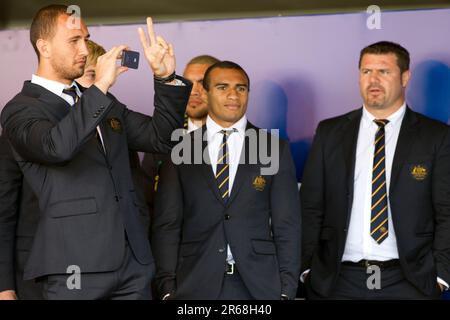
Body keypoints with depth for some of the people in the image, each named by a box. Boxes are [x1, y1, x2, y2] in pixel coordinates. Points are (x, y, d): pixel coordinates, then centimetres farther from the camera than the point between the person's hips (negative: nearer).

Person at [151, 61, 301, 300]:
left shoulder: (275, 149, 4)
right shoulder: (180, 150, 4)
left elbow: (287, 226, 3)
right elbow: (166, 225, 3)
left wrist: (286, 291, -3)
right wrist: (167, 288, -4)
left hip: (258, 286, 0)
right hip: (195, 284, 0)